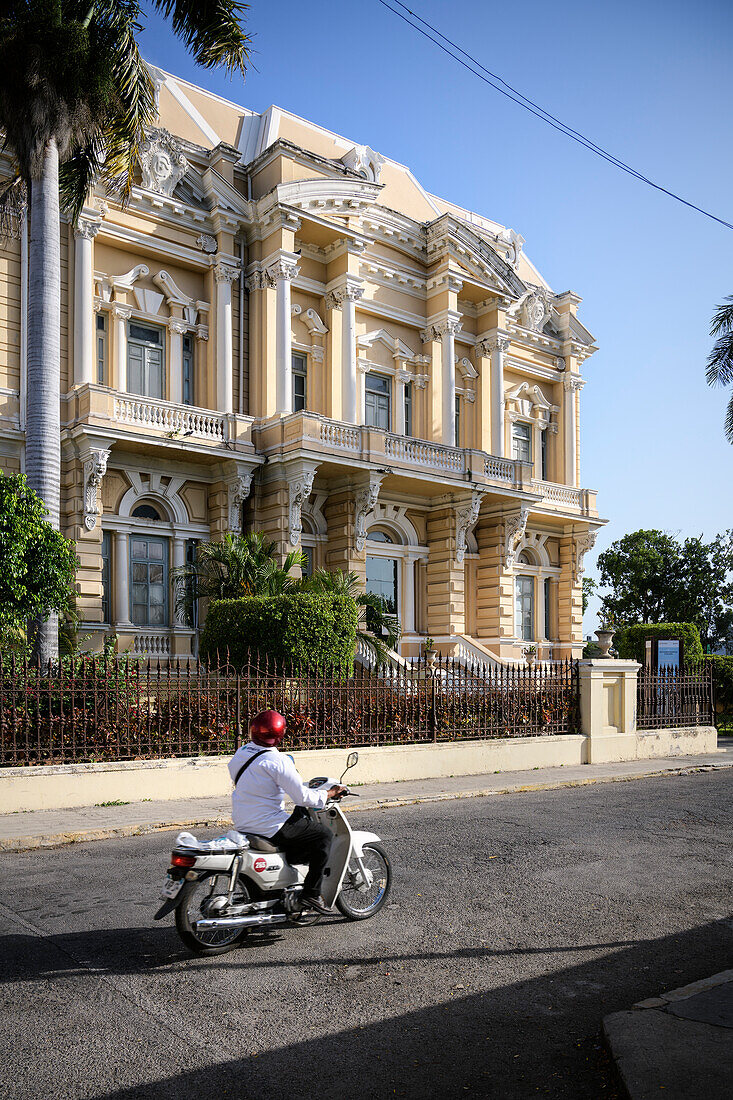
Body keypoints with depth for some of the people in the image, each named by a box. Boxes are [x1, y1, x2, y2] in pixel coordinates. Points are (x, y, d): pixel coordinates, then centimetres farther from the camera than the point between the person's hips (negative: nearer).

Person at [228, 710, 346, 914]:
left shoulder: (240, 753, 5)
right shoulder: (277, 760, -20)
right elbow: (303, 797, -20)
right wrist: (329, 794, -3)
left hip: (242, 826, 9)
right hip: (268, 827, -9)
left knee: (300, 814, 28)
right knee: (323, 835, 2)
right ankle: (311, 893, 0)